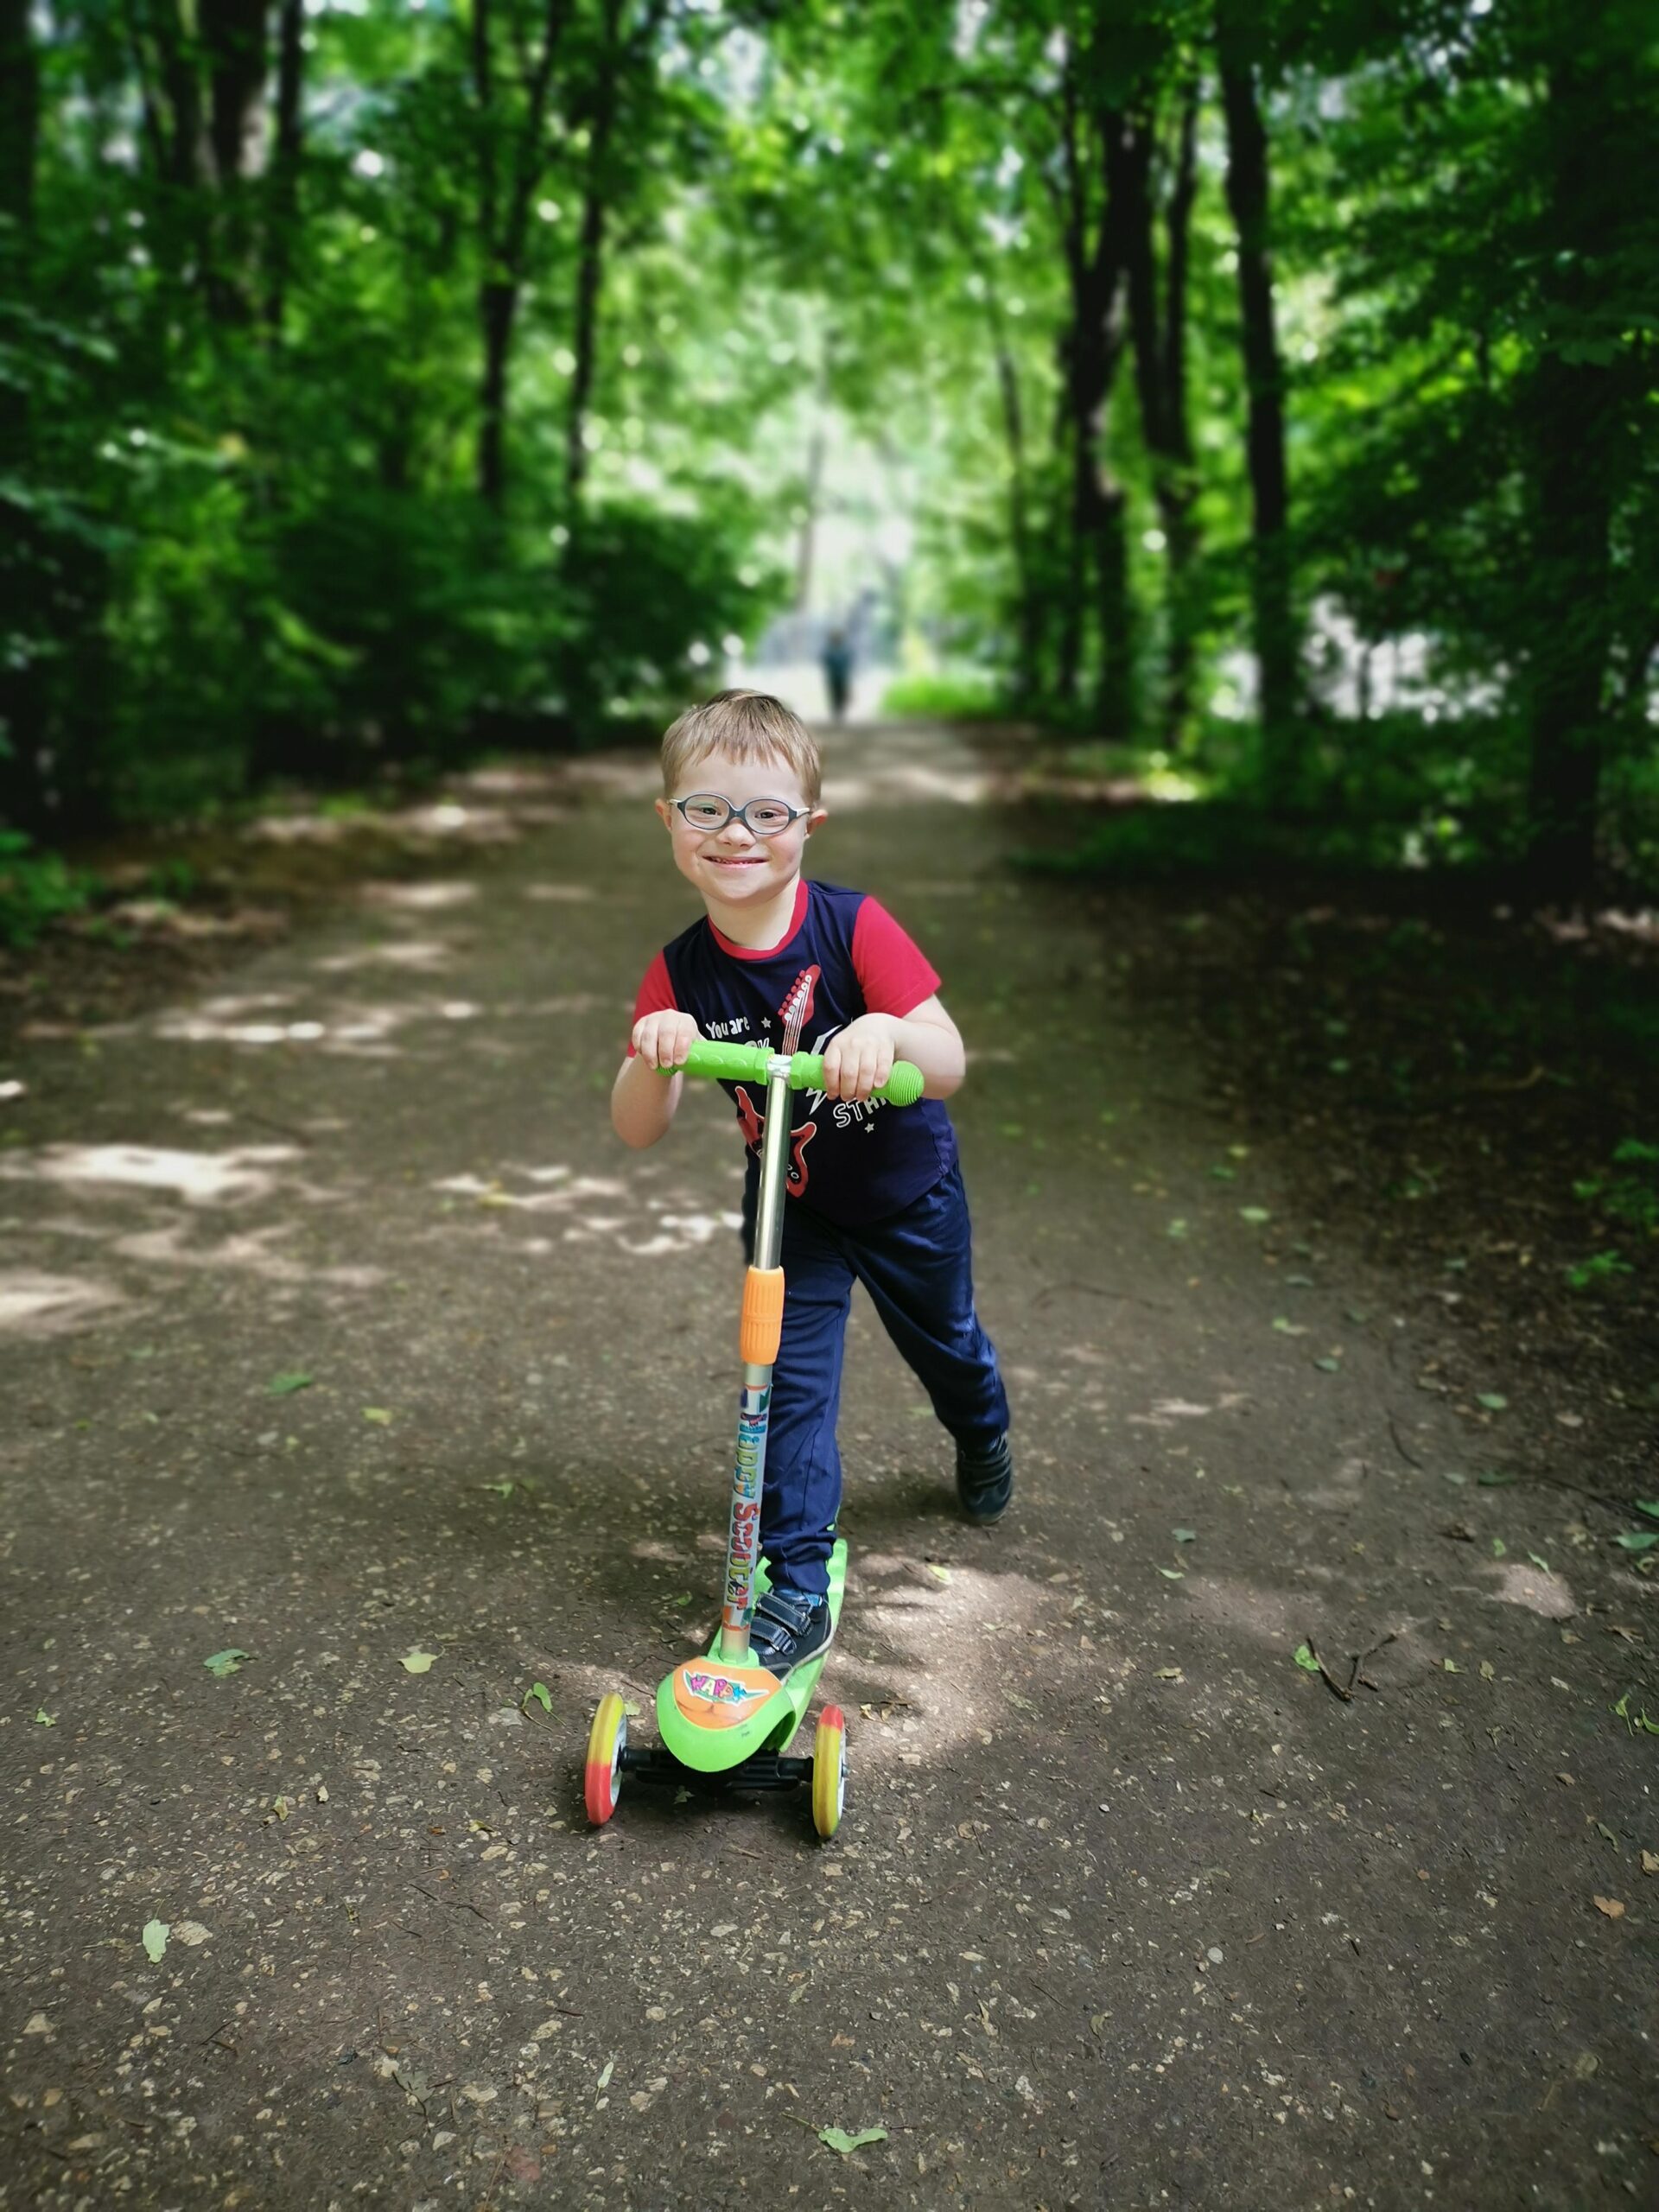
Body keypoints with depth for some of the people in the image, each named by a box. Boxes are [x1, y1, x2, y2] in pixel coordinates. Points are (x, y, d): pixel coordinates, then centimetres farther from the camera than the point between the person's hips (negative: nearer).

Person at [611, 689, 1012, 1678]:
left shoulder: (855, 928, -28)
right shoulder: (681, 974, -18)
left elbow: (949, 1068, -33)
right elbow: (639, 1131, -21)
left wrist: (886, 1033, -54)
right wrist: (655, 1058, -42)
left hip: (907, 1193, -1)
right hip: (791, 1209, 1)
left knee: (945, 1339, 23)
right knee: (791, 1386, -4)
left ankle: (984, 1439, 57)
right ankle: (798, 1588, 12)